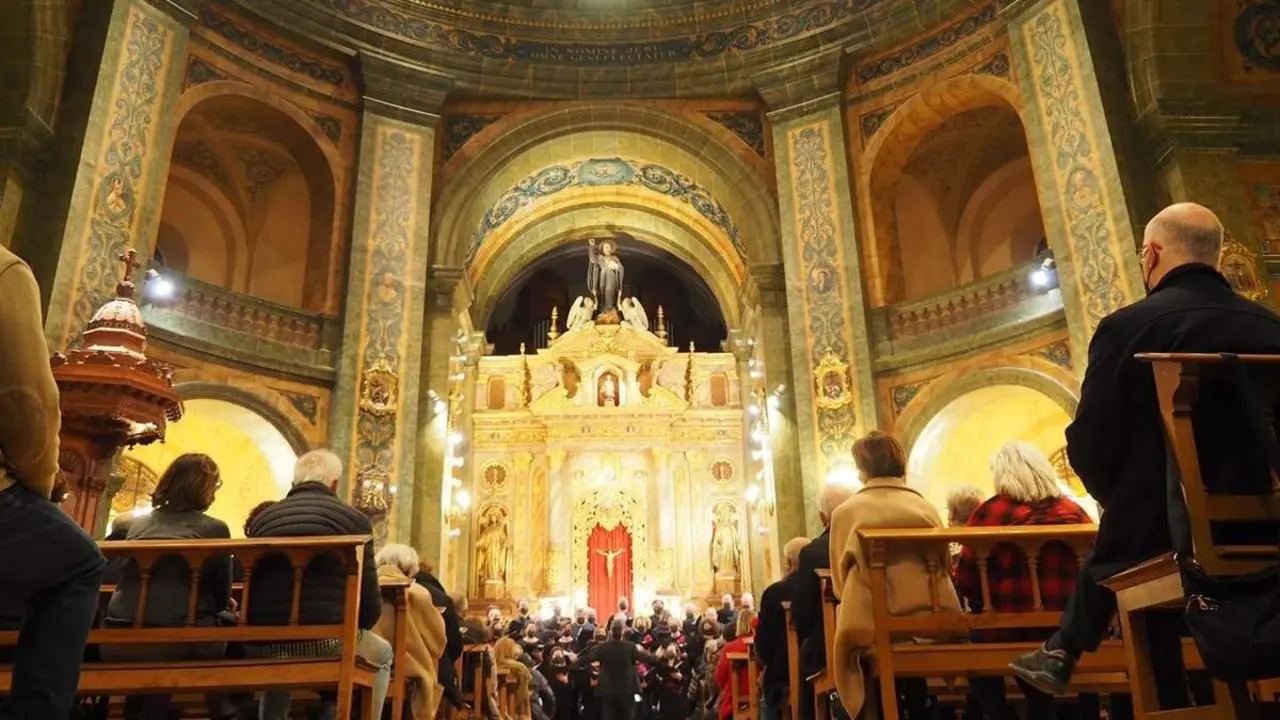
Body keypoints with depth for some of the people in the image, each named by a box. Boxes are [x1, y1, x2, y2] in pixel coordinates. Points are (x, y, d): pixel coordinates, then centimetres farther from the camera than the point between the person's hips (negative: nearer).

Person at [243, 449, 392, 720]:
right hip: (326, 640, -4)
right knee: (382, 655, 29)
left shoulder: (261, 519, 13)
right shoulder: (353, 518, 3)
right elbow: (370, 599, 1)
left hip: (263, 645, 4)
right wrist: (358, 627, 23)